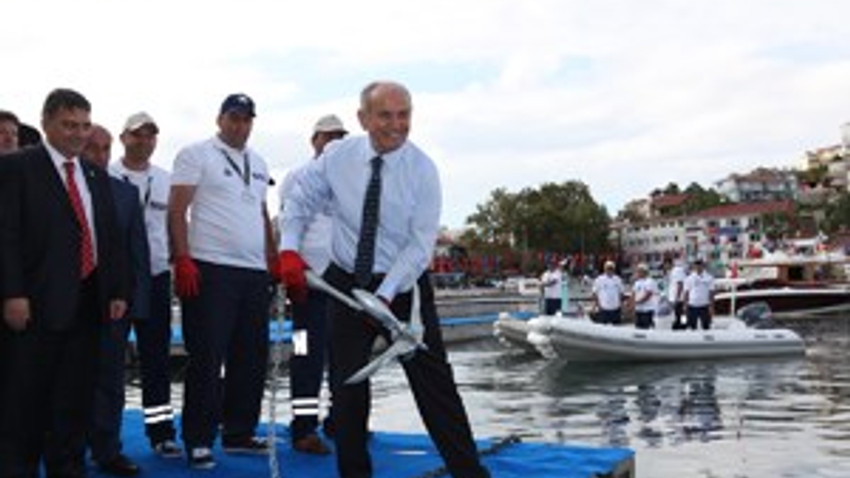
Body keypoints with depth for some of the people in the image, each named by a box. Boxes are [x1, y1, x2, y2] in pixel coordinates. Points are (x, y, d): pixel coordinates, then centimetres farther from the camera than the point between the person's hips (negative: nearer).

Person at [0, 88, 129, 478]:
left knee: (75, 399, 11)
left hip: (86, 303, 6)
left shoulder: (96, 176, 17)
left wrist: (118, 290, 9)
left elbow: (111, 238, 17)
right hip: (37, 302, -5)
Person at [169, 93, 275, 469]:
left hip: (255, 273, 7)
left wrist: (273, 261, 16)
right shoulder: (196, 155, 0)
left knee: (251, 357, 10)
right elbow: (177, 210, -6)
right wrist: (183, 260, -15)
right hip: (210, 270, -7)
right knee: (207, 359, -4)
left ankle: (239, 432, 23)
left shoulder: (258, 163, 19)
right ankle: (198, 441, 6)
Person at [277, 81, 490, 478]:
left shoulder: (422, 170, -13)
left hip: (404, 285, -2)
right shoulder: (337, 156, -6)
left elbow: (420, 244, -16)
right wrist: (289, 249, -10)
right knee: (346, 385, 7)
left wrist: (386, 294, -23)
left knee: (433, 382, -3)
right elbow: (300, 200, 6)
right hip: (346, 282, 3)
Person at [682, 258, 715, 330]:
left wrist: (711, 306, -4)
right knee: (692, 327, 2)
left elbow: (711, 293, 1)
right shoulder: (689, 278, 3)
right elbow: (686, 292, 4)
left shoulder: (709, 278, 2)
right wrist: (685, 304, -2)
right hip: (692, 306, 0)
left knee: (706, 327, 4)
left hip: (704, 306, 0)